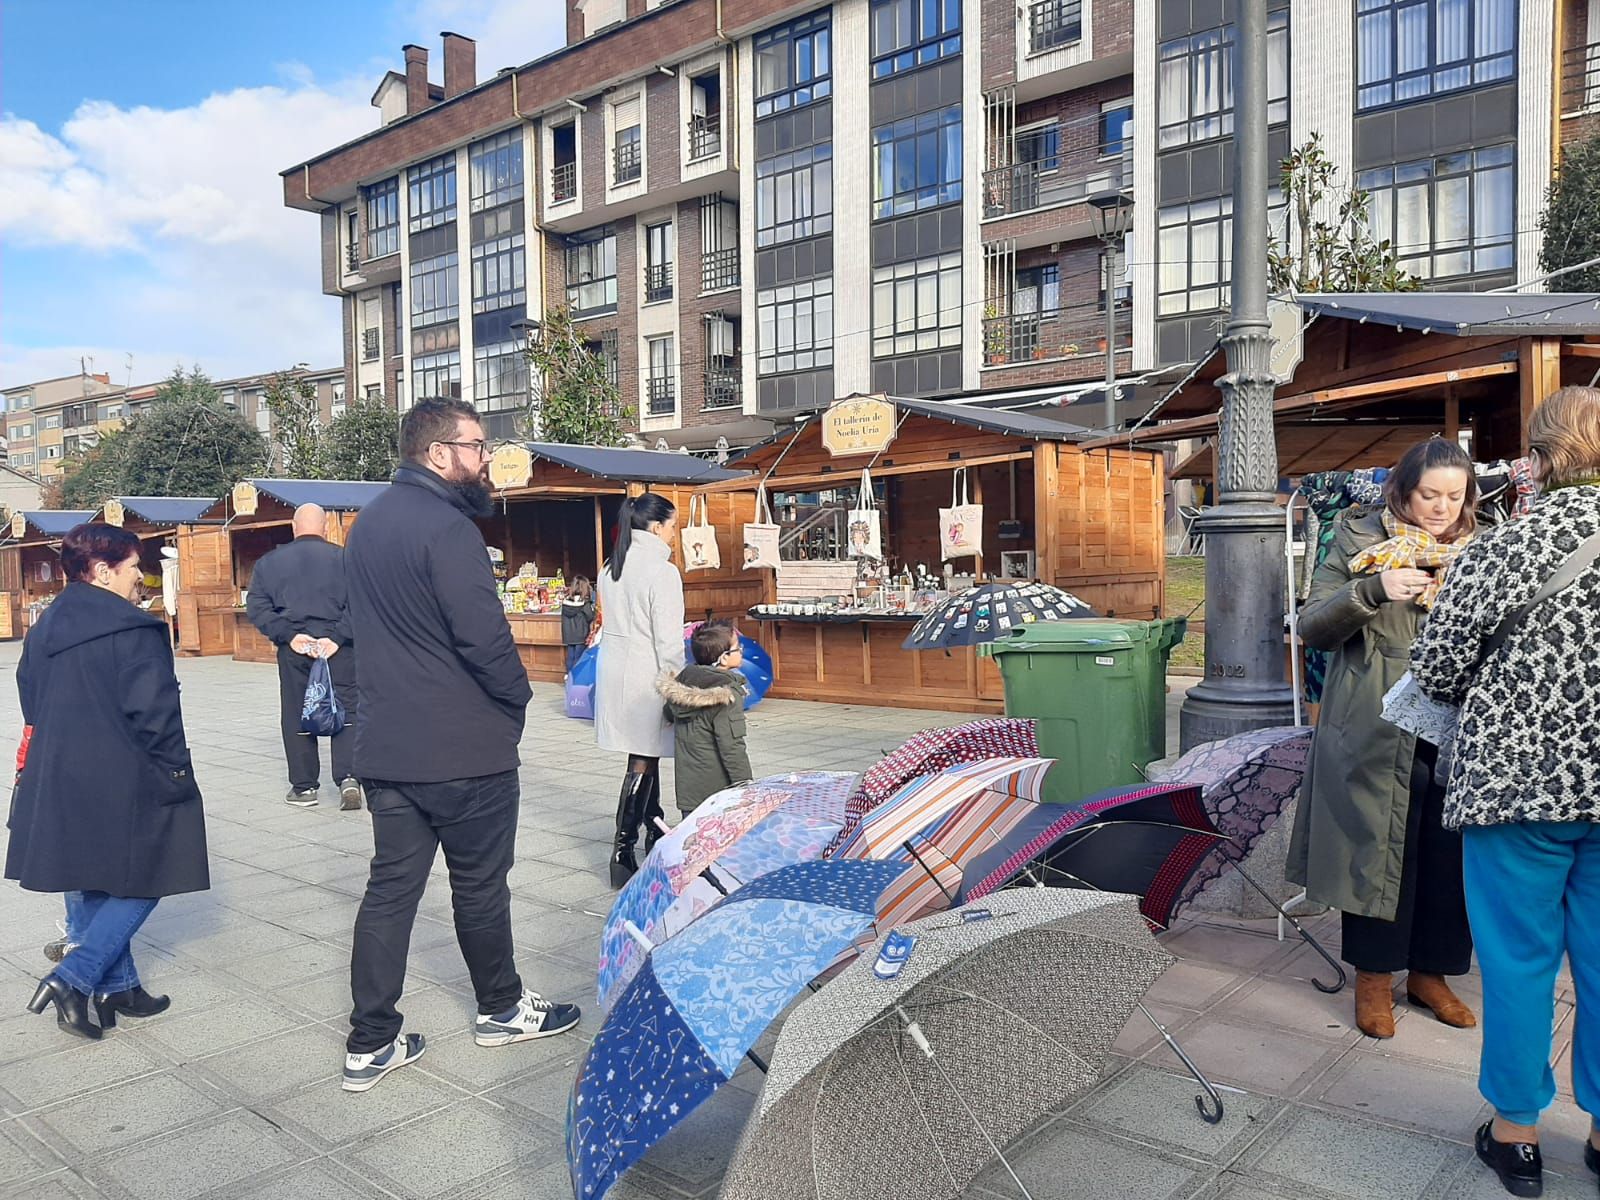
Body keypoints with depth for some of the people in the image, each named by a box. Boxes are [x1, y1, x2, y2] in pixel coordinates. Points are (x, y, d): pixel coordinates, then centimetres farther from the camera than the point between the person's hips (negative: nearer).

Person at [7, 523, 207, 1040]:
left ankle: (117, 988, 23)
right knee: (138, 883, 6)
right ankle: (73, 978, -4)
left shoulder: (44, 629, 10)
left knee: (88, 886, 16)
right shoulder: (133, 631, -16)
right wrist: (176, 775, -10)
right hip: (124, 785, -8)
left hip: (57, 780, 8)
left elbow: (32, 705, 18)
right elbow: (154, 714, -18)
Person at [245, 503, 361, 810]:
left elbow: (256, 607, 0)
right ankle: (348, 777, -10)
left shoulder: (269, 562, 8)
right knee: (346, 712, 4)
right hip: (338, 648, -2)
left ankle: (304, 786, 16)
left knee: (296, 716, 10)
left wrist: (289, 635, -7)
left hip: (293, 650, 2)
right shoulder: (344, 558, 0)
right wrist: (337, 637, -12)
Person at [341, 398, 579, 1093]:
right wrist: (517, 700, -7)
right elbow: (485, 637, -23)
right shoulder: (447, 528, -19)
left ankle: (370, 1045, 16)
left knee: (391, 886, 11)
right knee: (479, 884, 10)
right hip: (464, 749, -7)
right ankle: (502, 1010, 29)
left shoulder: (368, 523, 11)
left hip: (386, 745, 8)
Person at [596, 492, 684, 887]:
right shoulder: (662, 571, -15)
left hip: (614, 670, 8)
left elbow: (612, 621, 13)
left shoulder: (611, 568, 9)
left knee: (645, 752, 19)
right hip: (645, 673, -8)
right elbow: (668, 640, -16)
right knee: (642, 762, -2)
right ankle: (622, 852, -1)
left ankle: (653, 831, 33)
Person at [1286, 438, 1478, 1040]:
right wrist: (1373, 591, -22)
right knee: (1375, 850, 3)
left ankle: (1429, 972, 28)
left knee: (1447, 855, 9)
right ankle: (1374, 978, 20)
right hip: (1377, 733, -3)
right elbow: (1313, 628, -7)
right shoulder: (1361, 540, 0)